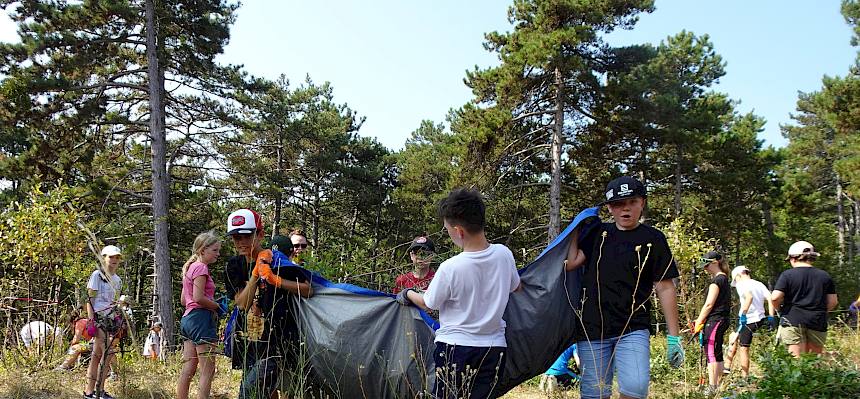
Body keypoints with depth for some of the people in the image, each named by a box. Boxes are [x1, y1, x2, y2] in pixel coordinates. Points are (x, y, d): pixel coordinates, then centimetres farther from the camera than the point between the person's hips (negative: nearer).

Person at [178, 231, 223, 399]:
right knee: (207, 371, -7)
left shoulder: (190, 267, 18)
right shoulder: (201, 267, -10)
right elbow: (198, 298, -21)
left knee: (187, 370, 10)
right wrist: (217, 307, -9)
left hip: (188, 317, 10)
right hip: (201, 318, -10)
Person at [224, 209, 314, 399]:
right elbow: (242, 304, -5)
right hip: (250, 344, 6)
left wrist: (276, 280, -18)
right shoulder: (234, 265, 7)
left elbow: (308, 290, -7)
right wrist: (256, 273, -16)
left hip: (277, 340, -6)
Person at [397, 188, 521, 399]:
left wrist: (407, 294, 19)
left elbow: (428, 303, -1)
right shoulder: (504, 254, -7)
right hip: (495, 347, 4)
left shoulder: (449, 268, -19)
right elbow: (516, 287, 14)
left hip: (454, 347, -4)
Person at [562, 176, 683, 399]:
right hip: (592, 328, 3)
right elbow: (570, 263, -1)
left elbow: (664, 288, 1)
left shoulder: (653, 239, 2)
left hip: (633, 329, -2)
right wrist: (576, 228, 7)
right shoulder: (598, 234, 10)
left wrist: (673, 336, -2)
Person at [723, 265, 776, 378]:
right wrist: (771, 317, 3)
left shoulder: (741, 284, -8)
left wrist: (743, 315, -29)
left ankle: (744, 378, 1)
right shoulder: (759, 284, 14)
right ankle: (727, 367, 26)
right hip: (760, 319, 9)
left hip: (747, 320, -9)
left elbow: (749, 297, -28)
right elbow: (770, 299, 3)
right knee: (733, 337, 24)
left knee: (744, 349, -1)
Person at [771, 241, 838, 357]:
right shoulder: (825, 276, 8)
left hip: (793, 321, -3)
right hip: (818, 323, 3)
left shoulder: (787, 275, -4)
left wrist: (780, 308, 7)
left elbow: (775, 298, -13)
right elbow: (832, 302, 7)